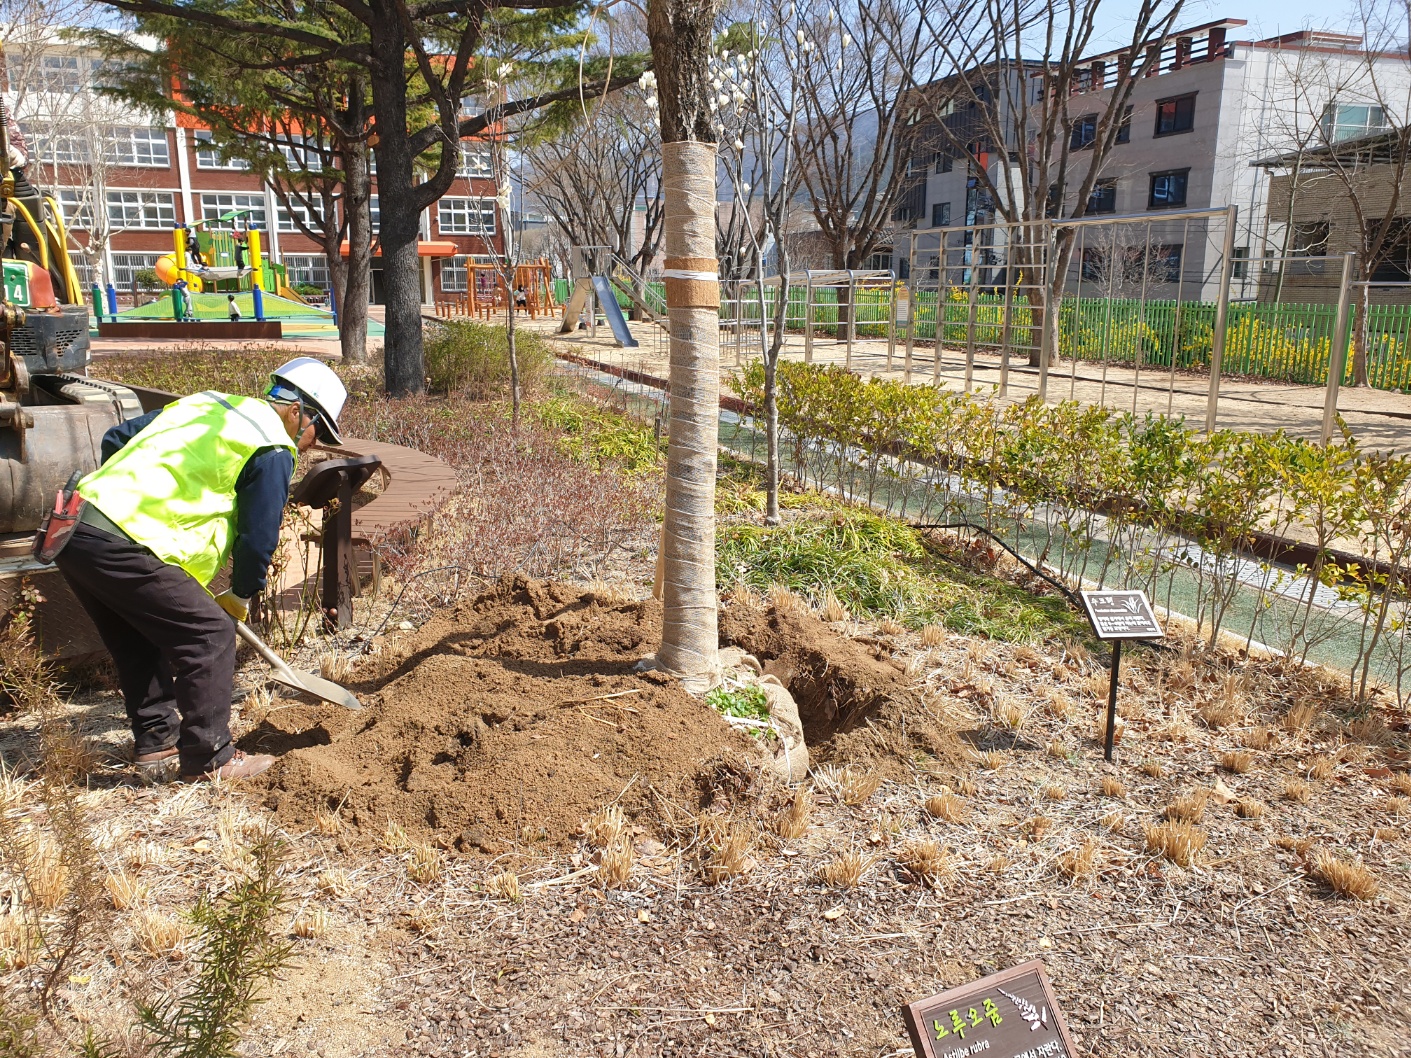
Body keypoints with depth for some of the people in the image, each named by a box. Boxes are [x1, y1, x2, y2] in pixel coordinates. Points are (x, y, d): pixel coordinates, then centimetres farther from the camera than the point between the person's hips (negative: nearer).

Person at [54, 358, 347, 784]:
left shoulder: (204, 403, 22)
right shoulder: (272, 449, -4)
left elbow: (115, 439, 27)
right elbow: (258, 538, -4)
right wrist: (241, 596, 11)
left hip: (73, 528, 10)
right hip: (120, 546, -10)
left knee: (142, 642, 22)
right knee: (210, 633, -2)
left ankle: (156, 744, 30)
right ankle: (208, 761, 3)